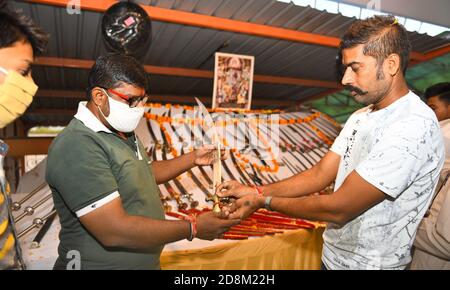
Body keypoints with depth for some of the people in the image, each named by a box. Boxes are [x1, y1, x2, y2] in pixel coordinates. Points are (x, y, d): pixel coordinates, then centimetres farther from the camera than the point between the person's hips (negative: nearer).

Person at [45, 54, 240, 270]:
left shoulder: (122, 132, 5)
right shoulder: (77, 147, -26)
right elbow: (115, 232, -30)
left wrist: (192, 159, 5)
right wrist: (192, 228, -25)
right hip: (100, 263, -8)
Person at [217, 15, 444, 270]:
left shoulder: (413, 127, -25)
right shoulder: (361, 117, 4)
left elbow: (339, 209, -27)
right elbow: (319, 175, 0)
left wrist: (263, 201, -18)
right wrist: (256, 191, -9)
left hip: (370, 263, -7)